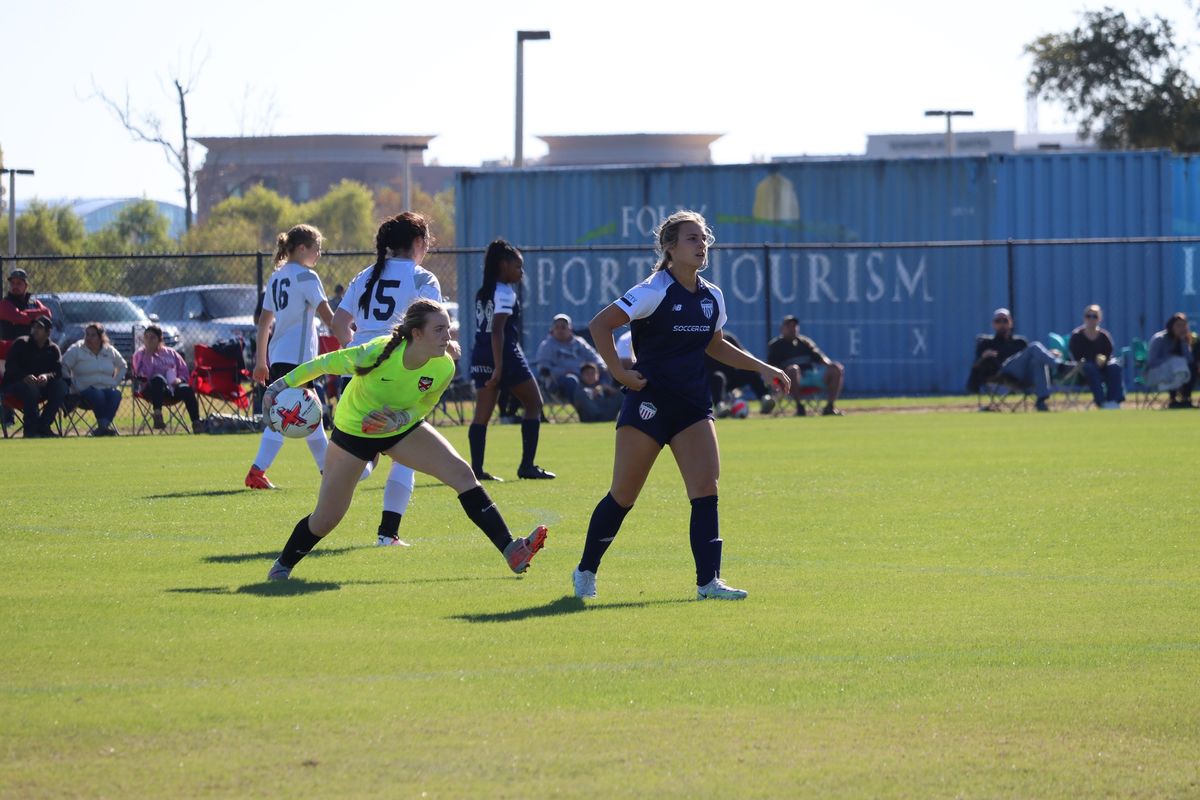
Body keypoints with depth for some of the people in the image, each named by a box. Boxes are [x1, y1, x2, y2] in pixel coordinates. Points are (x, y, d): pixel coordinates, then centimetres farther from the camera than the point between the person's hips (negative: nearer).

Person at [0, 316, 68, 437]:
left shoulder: (53, 349, 8)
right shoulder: (21, 343, -1)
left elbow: (58, 371, -7)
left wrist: (47, 376, -31)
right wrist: (24, 377, -32)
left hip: (42, 385, 4)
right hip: (14, 385, -4)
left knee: (61, 386, -22)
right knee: (31, 389, -38)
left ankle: (43, 425, -19)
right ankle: (30, 429, -28)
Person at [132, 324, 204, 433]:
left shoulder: (170, 353, 22)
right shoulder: (140, 354, 11)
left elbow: (184, 371, 20)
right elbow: (144, 375, -6)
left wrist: (180, 379, -2)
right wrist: (148, 355, -9)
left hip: (172, 389, 3)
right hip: (153, 390, -3)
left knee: (186, 389, -31)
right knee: (158, 378, -39)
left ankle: (196, 423, -37)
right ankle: (158, 415, -54)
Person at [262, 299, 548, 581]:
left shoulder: (444, 368, -22)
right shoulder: (378, 353, -34)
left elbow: (421, 408, -5)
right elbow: (324, 364, -18)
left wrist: (399, 419, -26)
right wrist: (283, 385, -12)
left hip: (402, 429, 3)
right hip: (352, 431, -3)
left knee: (461, 473, -16)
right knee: (325, 520, 2)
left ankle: (510, 551, -18)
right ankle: (282, 567, 31)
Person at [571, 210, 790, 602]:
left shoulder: (712, 297, 8)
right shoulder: (654, 291, -12)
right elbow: (600, 324, -14)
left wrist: (762, 368, 19)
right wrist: (619, 373, -18)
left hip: (693, 405, 5)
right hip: (649, 403, -5)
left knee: (706, 486, -10)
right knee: (623, 495, 2)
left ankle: (708, 580, -11)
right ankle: (586, 572, 19)